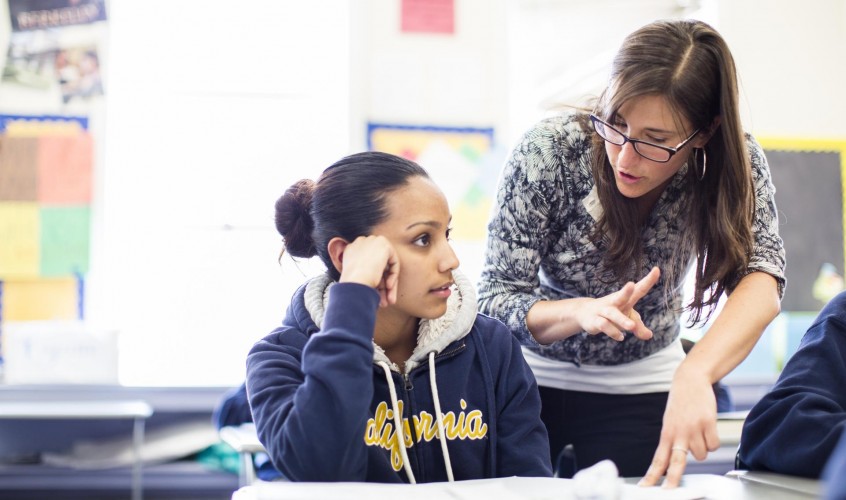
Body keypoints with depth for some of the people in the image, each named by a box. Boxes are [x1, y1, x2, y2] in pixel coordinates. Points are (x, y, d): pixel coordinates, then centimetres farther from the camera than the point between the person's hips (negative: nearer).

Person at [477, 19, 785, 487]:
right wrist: (581, 312, -42)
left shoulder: (735, 160, -19)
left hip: (641, 387, 1)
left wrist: (695, 373, -51)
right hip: (531, 374, -1)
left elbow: (761, 274, -33)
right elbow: (495, 298, -21)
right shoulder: (550, 150, -25)